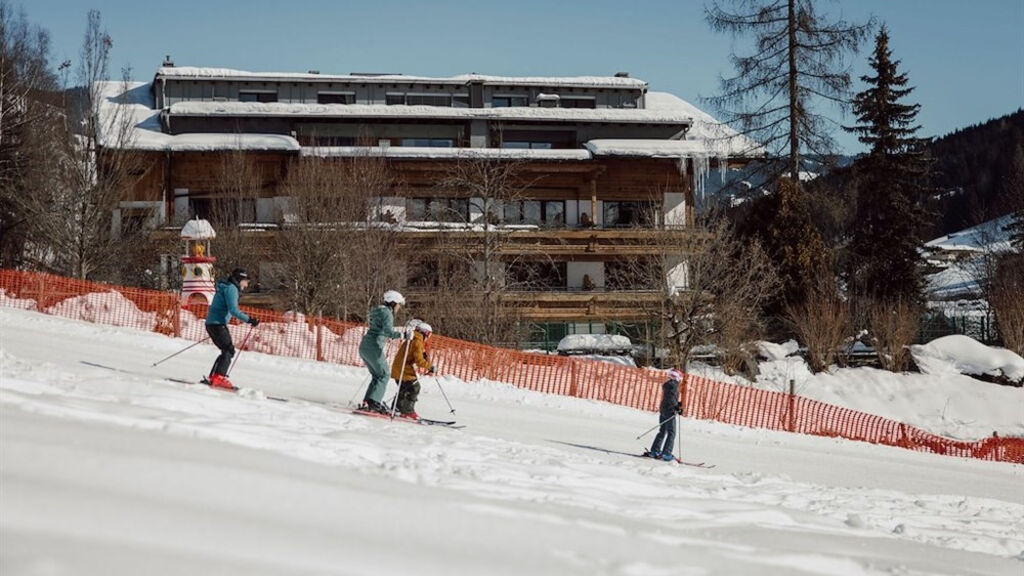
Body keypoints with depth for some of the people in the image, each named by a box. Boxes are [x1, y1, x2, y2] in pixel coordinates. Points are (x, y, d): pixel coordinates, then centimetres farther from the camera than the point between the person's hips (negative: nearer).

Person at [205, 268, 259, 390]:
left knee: (227, 351, 13)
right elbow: (233, 310, -22)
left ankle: (213, 377, 11)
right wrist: (248, 320, -24)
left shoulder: (225, 287, 20)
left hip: (211, 323, 10)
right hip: (218, 324, -10)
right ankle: (219, 377, -22)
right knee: (229, 350, -13)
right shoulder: (231, 288, -11)